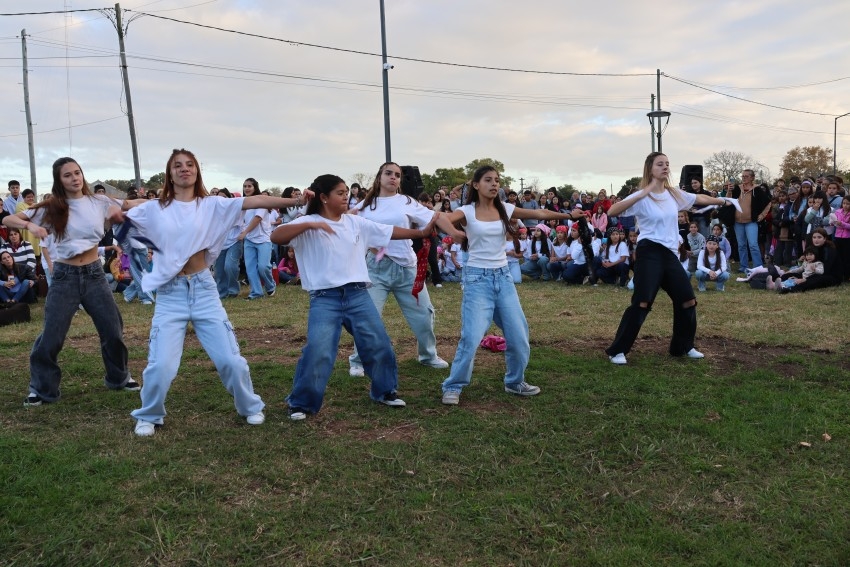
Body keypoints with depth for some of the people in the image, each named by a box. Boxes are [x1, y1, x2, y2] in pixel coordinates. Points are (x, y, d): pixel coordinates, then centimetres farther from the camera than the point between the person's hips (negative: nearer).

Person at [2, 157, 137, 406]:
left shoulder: (99, 202, 0)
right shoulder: (51, 208, -4)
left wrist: (117, 213, -11)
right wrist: (30, 225, -26)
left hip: (94, 273, 2)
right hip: (65, 276, -2)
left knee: (113, 330, 7)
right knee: (51, 337, -1)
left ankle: (119, 377, 28)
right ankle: (41, 389, 17)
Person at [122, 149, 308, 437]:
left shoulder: (211, 205, 1)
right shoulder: (155, 208, 5)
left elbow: (255, 201, -11)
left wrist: (296, 201, -19)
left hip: (204, 289, 0)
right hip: (170, 293, 0)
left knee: (230, 359, 0)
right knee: (161, 365, -4)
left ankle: (250, 407, 24)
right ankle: (148, 416, 23)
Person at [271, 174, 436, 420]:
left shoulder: (356, 222, 10)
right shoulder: (308, 224, -2)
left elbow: (389, 231, 11)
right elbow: (276, 237, -15)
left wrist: (421, 232, 6)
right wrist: (310, 224, -23)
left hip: (357, 294, 5)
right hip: (324, 299, -4)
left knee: (379, 344, 9)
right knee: (317, 351, -11)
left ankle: (385, 391, 31)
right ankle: (301, 403, 10)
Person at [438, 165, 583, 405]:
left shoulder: (505, 209, 5)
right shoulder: (467, 212, -7)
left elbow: (539, 213, 7)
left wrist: (568, 215, -1)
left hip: (503, 276, 5)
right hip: (477, 277, -5)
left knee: (519, 334, 6)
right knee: (472, 337, -13)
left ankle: (515, 382, 27)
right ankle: (453, 387, 4)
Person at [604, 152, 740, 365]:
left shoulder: (674, 193, 12)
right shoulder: (641, 196, -8)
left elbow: (700, 199, 29)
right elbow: (613, 210, -23)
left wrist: (724, 200, 30)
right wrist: (643, 194, -29)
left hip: (670, 254, 7)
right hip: (650, 253, -7)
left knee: (688, 300, 9)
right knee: (642, 303, -14)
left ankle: (683, 346, 27)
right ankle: (617, 350, -7)